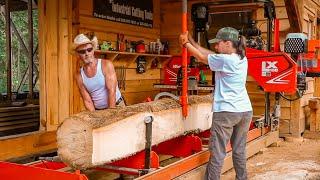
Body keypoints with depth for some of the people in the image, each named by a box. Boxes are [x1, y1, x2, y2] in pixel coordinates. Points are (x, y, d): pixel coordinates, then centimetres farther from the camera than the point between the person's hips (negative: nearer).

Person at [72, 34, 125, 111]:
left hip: (116, 106, -2)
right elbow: (87, 101, -1)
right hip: (98, 111, 2)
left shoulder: (106, 65, -9)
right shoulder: (79, 75, -1)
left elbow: (112, 91, -14)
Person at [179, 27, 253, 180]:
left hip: (226, 112, -8)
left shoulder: (225, 60, -13)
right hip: (245, 111, 8)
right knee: (239, 150, 14)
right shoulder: (242, 59, 10)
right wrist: (191, 41, 17)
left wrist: (186, 43, 14)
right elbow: (209, 54, 15)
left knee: (217, 153, -3)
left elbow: (202, 57, 0)